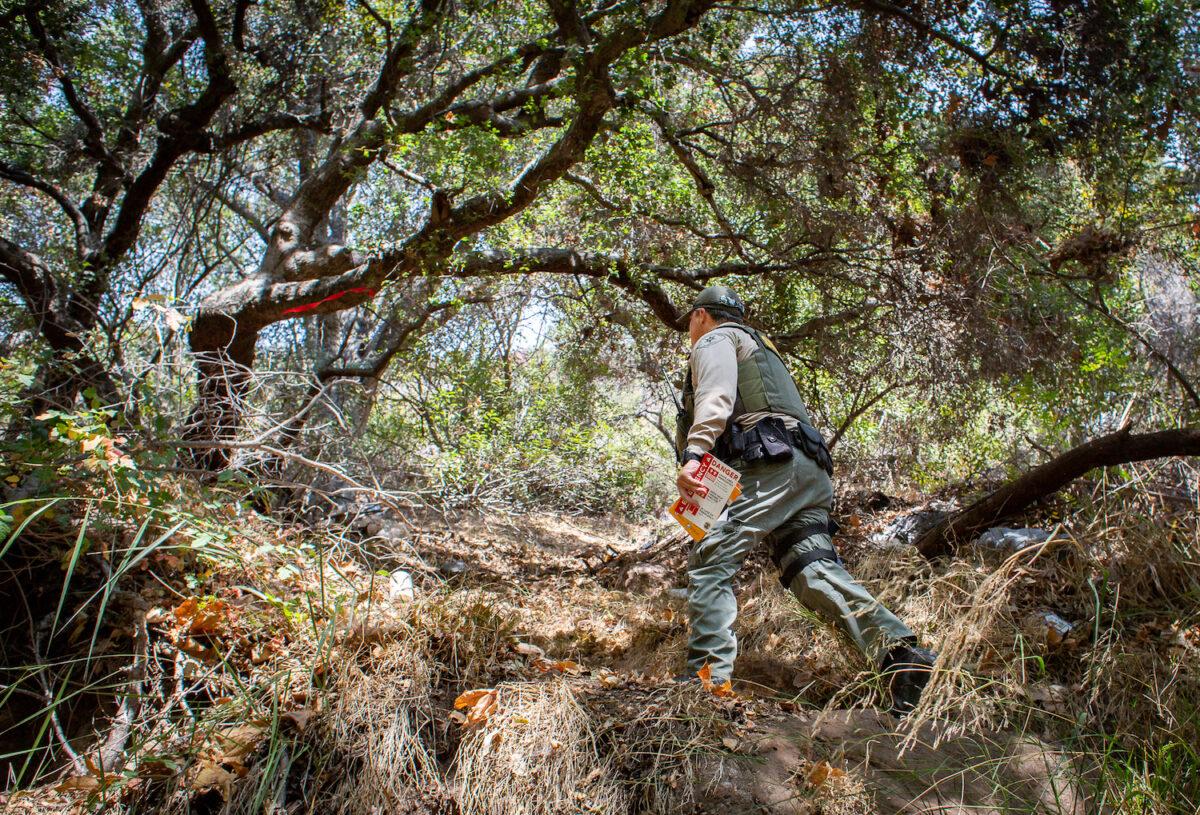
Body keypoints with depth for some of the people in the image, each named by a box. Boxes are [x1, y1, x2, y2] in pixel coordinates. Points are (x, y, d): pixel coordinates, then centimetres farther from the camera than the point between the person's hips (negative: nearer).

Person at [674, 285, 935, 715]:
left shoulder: (714, 340, 12)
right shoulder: (759, 349, 40)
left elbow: (715, 398, -11)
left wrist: (693, 454, -25)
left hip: (769, 466, -9)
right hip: (808, 470, 9)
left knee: (709, 563, -13)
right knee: (814, 570, -5)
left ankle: (707, 676, -22)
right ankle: (903, 657, -20)